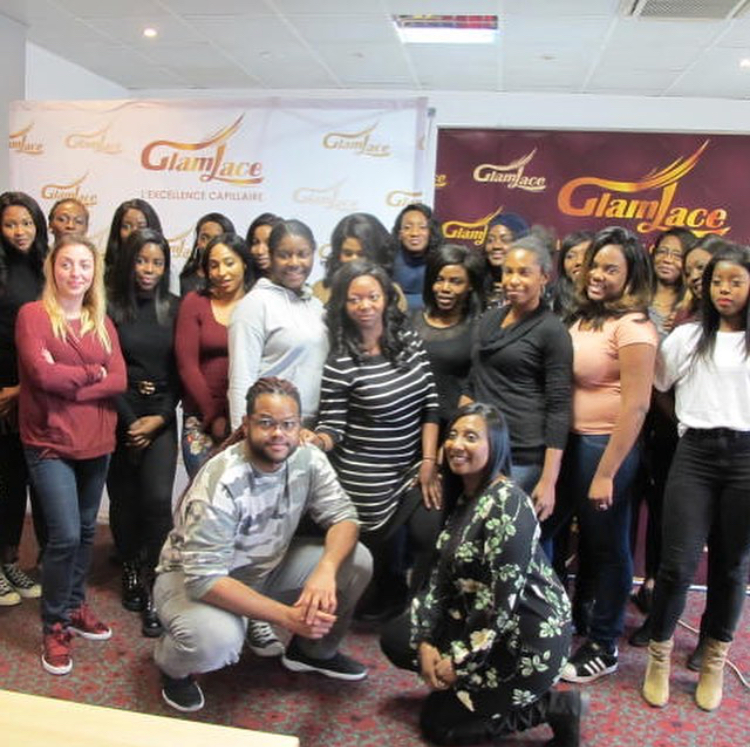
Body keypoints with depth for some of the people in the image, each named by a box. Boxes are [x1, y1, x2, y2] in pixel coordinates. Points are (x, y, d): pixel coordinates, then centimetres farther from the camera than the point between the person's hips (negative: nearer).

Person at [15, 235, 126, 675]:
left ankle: (76, 606, 32)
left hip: (96, 441, 5)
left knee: (86, 531, 13)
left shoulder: (103, 323, 9)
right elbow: (42, 375, -18)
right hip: (50, 443, -5)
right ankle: (55, 625, 10)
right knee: (65, 535, -9)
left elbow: (119, 381, -3)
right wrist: (92, 372, -7)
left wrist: (68, 385, -14)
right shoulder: (33, 314, -5)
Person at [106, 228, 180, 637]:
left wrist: (160, 417, -6)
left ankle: (153, 588, -2)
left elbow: (181, 369, 3)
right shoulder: (110, 309, -3)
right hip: (119, 417, 0)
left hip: (161, 418, 1)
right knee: (124, 500, 8)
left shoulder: (175, 308, 3)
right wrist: (130, 420, -8)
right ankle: (131, 573, 28)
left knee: (158, 500, -11)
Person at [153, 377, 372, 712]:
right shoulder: (220, 483, -32)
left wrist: (326, 569, -37)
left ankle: (314, 650, 14)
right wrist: (287, 616, -39)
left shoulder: (308, 460, -16)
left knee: (356, 561, -12)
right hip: (194, 576, -5)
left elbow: (343, 517, -15)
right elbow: (203, 577, -35)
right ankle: (173, 665, 2)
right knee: (216, 640, -37)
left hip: (268, 564, 6)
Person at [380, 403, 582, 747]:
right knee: (395, 639, 6)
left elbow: (504, 601, -24)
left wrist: (459, 663, -15)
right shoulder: (464, 497, 5)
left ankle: (554, 707, 5)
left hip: (528, 637, -9)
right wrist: (425, 642, -5)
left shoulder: (508, 505, -24)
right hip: (479, 619, 9)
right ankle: (477, 684, 12)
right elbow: (441, 575, 5)